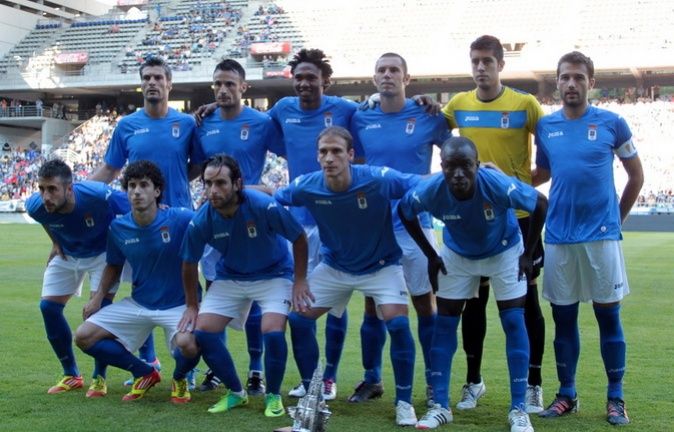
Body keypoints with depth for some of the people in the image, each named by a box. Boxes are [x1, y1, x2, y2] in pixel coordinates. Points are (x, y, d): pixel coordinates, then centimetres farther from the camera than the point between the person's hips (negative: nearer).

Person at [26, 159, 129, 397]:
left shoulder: (98, 196, -40)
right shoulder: (36, 206, -27)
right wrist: (56, 244, 4)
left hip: (102, 252, -4)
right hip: (67, 254, 4)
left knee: (101, 306, -17)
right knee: (48, 306, -3)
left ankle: (99, 377, 1)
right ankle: (71, 375, 14)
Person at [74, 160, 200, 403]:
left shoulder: (179, 219, -19)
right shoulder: (118, 228, -4)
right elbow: (114, 265, 13)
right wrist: (98, 297, 1)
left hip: (177, 305, -5)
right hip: (137, 305, 5)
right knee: (84, 337, -5)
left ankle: (179, 379, 6)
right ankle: (145, 373, 15)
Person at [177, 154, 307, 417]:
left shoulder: (264, 206, -30)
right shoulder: (201, 221, -20)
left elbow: (299, 238, -14)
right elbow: (190, 264, -1)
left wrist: (300, 281, -12)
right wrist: (192, 306, 5)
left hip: (273, 274, -3)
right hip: (230, 278, 4)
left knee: (273, 332, -25)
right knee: (200, 333, -9)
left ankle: (273, 395, 3)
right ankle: (235, 392, 14)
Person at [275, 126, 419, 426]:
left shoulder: (380, 180, -30)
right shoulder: (306, 186, -22)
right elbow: (270, 199, -3)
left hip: (381, 265, -3)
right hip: (334, 267, 3)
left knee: (397, 324, -21)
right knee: (299, 319, -4)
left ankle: (404, 402, 0)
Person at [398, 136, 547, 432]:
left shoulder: (499, 185, -38)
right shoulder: (430, 191, -32)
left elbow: (541, 204, -20)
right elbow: (405, 212, -9)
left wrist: (528, 254, -15)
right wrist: (430, 255, -6)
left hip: (504, 252, -2)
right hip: (457, 254, 2)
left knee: (513, 322, -7)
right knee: (445, 323, -1)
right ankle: (440, 406, 7)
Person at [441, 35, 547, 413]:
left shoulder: (525, 104, -6)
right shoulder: (459, 105, 4)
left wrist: (531, 180, -9)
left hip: (518, 216, -3)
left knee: (526, 299, 4)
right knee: (474, 299, 10)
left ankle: (534, 384, 14)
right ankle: (473, 380, 22)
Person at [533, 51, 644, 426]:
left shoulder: (612, 123, -2)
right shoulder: (545, 126, 6)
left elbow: (636, 175, 8)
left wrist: (617, 218, 10)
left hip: (601, 234, -2)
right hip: (559, 237, 3)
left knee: (609, 315, 3)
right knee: (563, 317, 8)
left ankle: (616, 398, 13)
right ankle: (567, 394, 19)